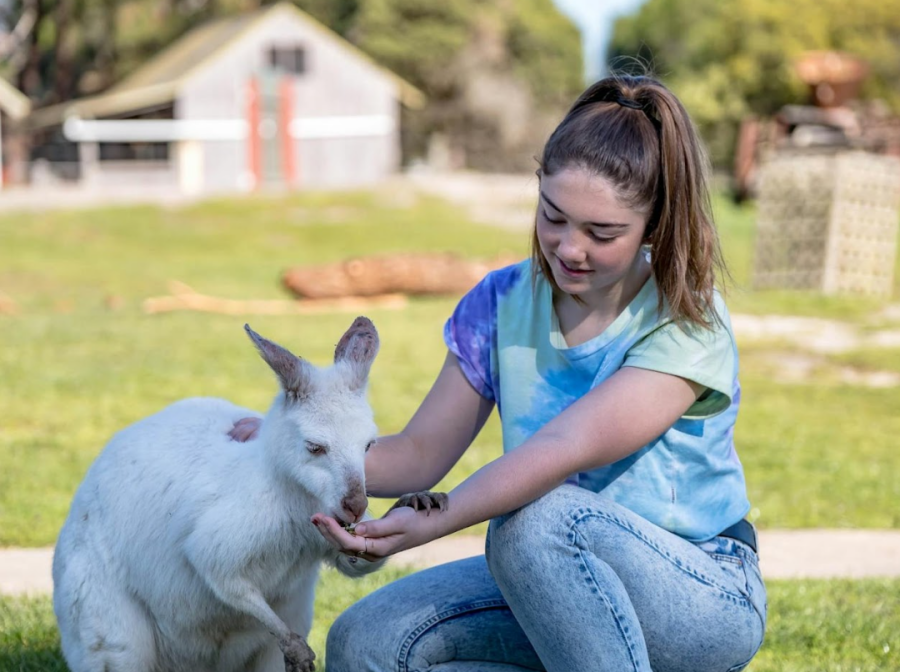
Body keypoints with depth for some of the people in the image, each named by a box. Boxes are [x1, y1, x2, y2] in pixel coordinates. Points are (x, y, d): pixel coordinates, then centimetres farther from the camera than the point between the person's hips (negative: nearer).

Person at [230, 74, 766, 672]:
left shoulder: (689, 324, -18)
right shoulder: (503, 304, 1)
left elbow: (567, 446, -30)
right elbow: (422, 453, 1)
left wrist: (432, 521, -40)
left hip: (706, 601, -6)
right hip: (551, 586, 6)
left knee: (540, 520, -37)